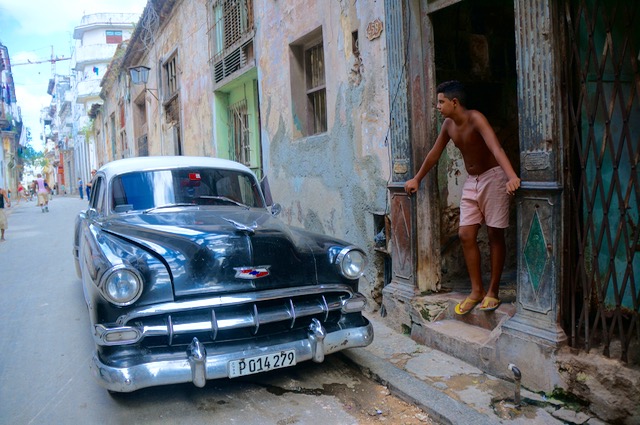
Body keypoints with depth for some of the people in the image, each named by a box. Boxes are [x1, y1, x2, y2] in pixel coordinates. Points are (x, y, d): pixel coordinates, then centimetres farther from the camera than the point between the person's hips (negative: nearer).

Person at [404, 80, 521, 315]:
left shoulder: (475, 118, -21)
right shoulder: (448, 125, 1)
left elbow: (496, 147, -36)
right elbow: (434, 153, 15)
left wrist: (512, 176, -50)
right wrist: (417, 179, 20)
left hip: (493, 177, -7)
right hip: (471, 181, 7)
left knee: (495, 235, -1)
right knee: (465, 235, 1)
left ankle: (492, 292, 9)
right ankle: (476, 290, 11)